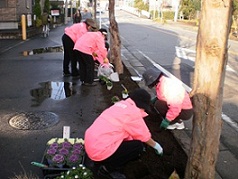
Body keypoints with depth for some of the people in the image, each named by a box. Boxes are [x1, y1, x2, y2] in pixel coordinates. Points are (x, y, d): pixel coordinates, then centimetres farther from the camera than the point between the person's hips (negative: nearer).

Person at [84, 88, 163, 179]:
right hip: (100, 151, -9)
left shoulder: (121, 104, 12)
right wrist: (155, 145, 21)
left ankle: (100, 160, 16)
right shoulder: (133, 111, -12)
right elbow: (145, 136, 2)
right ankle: (108, 169, 3)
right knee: (139, 146, 0)